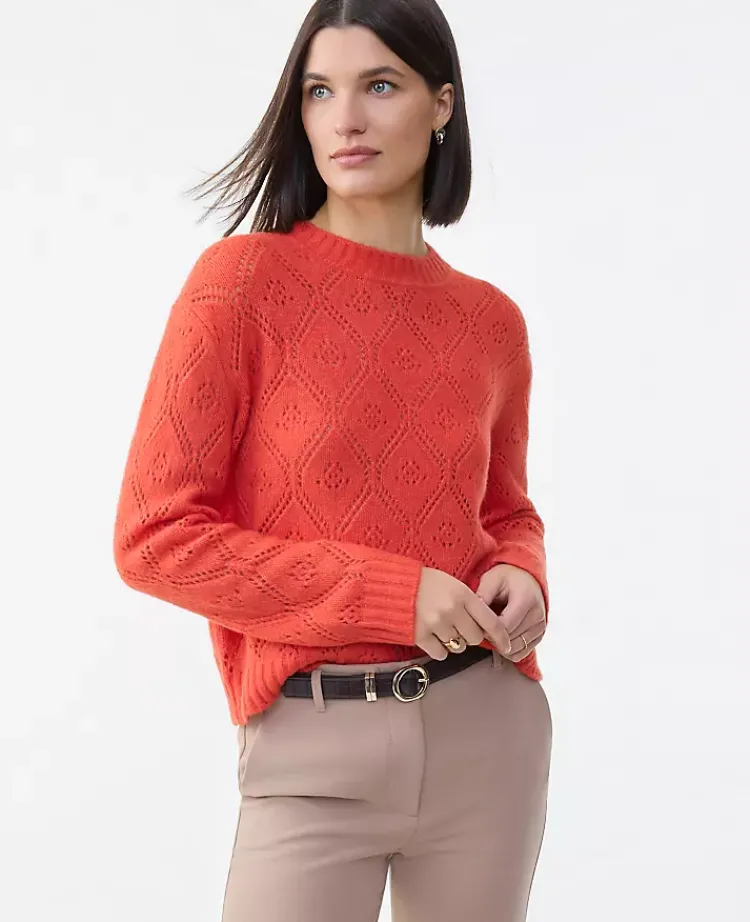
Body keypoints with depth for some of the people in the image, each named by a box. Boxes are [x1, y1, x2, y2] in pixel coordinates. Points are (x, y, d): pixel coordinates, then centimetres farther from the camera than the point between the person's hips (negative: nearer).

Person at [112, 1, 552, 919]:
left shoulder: (490, 320, 4)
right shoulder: (242, 281, -7)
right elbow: (156, 538, -10)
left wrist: (520, 579, -4)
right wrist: (390, 595, -15)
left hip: (487, 727, 4)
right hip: (314, 746, -4)